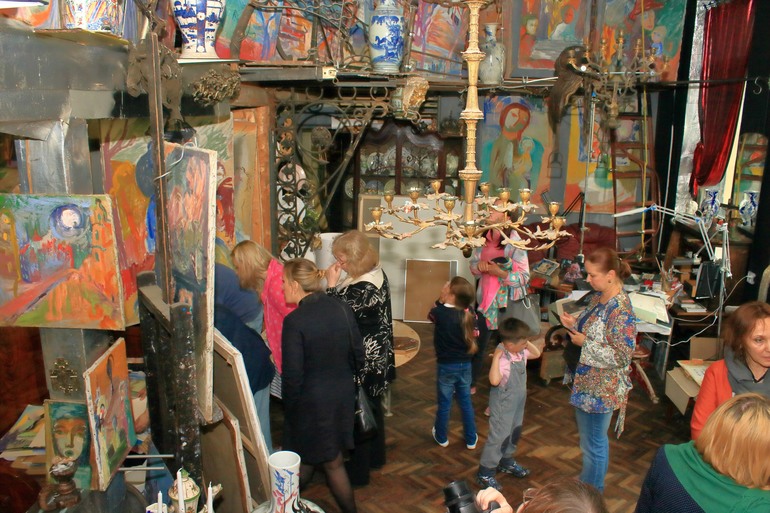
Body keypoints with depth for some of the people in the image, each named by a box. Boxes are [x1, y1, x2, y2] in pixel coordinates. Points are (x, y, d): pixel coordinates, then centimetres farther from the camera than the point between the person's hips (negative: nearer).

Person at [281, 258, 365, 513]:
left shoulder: (294, 321, -21)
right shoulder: (341, 307, -5)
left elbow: (293, 375, -17)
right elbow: (358, 354, 2)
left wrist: (288, 405, -2)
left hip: (310, 400, -5)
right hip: (343, 395, 5)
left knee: (305, 458, 16)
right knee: (333, 461, 19)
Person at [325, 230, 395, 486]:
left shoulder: (362, 288, -29)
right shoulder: (377, 273, 1)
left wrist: (331, 284, -19)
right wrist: (338, 284, 2)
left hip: (363, 361, -10)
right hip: (378, 355, 10)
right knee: (373, 406, 24)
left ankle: (358, 471, 23)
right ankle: (376, 457, 42)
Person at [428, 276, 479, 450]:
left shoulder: (441, 313, -22)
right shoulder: (470, 314, -11)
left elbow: (431, 314, 1)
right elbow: (475, 335, 3)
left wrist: (441, 299, -5)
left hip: (446, 366, -3)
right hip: (465, 365, 3)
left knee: (444, 403, 14)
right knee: (466, 402, 18)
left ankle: (441, 437, 31)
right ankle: (471, 439, 28)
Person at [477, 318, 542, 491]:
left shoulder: (521, 353, -5)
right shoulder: (502, 359, -32)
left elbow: (537, 353, 14)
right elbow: (494, 381, -45)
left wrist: (526, 342, -4)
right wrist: (496, 357, -45)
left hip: (518, 403, 9)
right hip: (503, 406, -9)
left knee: (514, 433, 25)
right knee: (498, 436, -1)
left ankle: (506, 462, 47)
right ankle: (485, 473, 12)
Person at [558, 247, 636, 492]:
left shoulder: (621, 310, -26)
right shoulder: (598, 297, 2)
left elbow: (621, 356, -26)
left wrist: (585, 343, -21)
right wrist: (574, 324, -2)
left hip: (601, 389, -9)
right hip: (586, 382, 9)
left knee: (593, 444, 9)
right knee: (591, 439, 25)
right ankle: (587, 484, 43)